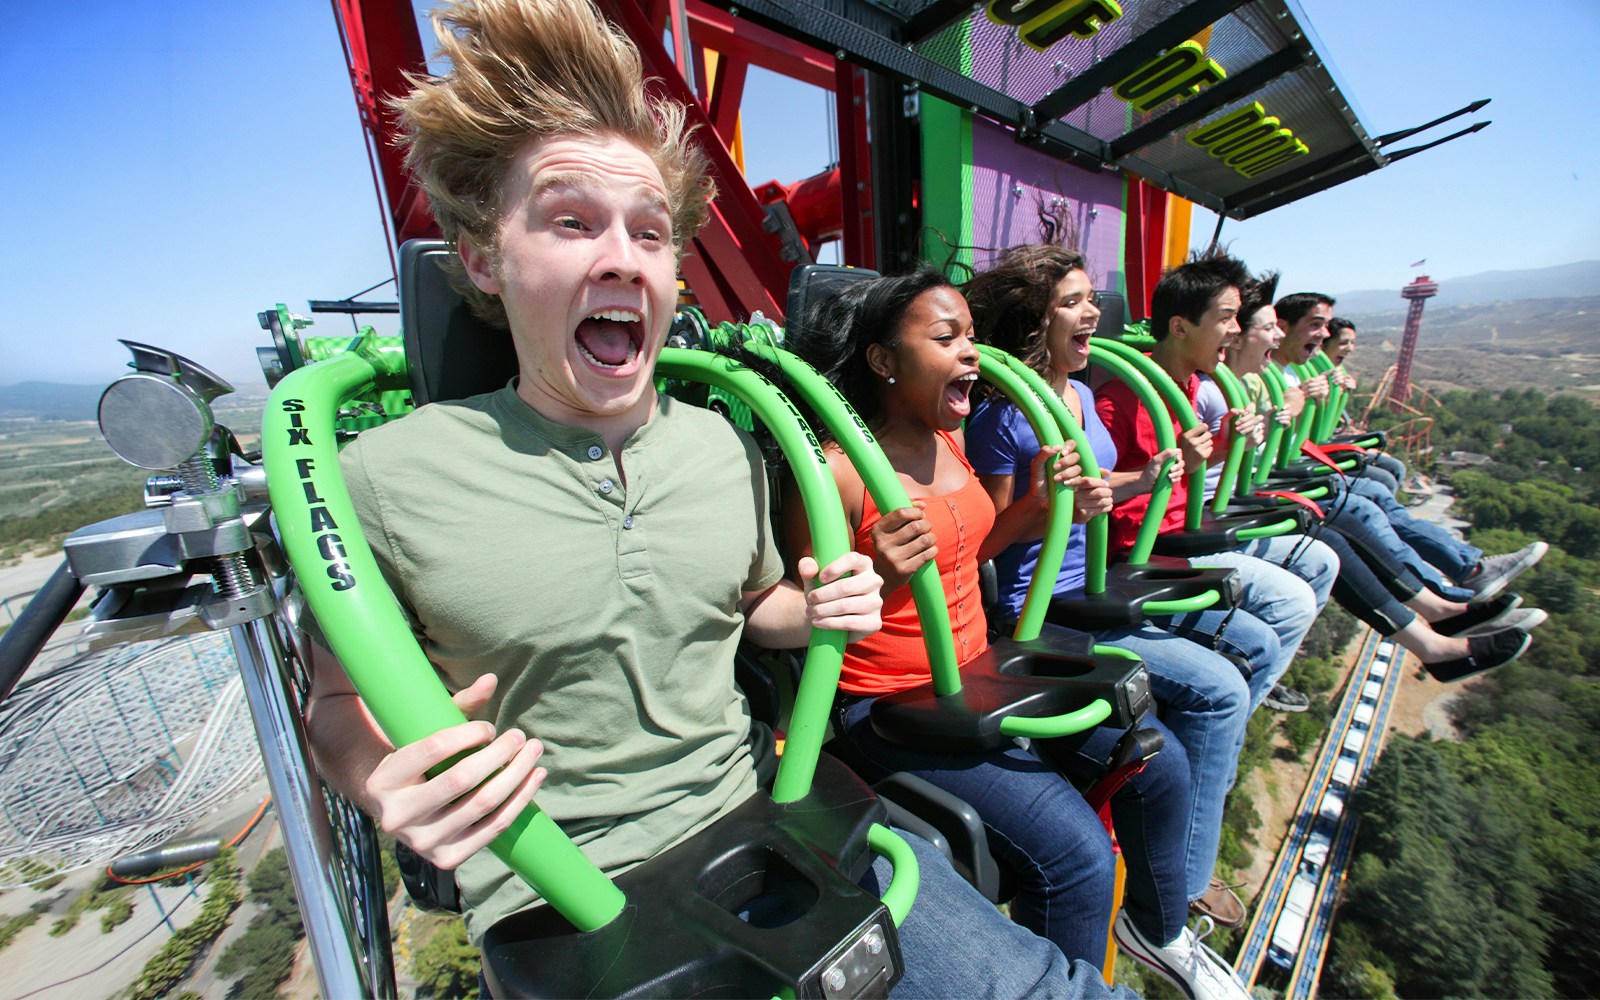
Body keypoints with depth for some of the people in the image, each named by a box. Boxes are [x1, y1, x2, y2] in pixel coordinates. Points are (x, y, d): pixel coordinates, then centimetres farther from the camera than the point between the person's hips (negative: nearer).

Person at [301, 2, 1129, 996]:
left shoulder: (732, 449, -2)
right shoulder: (386, 478, -13)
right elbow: (340, 699, 1)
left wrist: (817, 612, -7)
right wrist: (386, 787, -19)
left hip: (758, 829, 4)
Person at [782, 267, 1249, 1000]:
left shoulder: (948, 438, 4)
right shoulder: (838, 473, -22)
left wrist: (1039, 503, 2)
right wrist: (879, 579, -34)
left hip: (980, 672, 8)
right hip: (891, 704, -8)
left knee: (1157, 758, 8)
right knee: (1076, 849, -18)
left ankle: (1159, 928, 38)